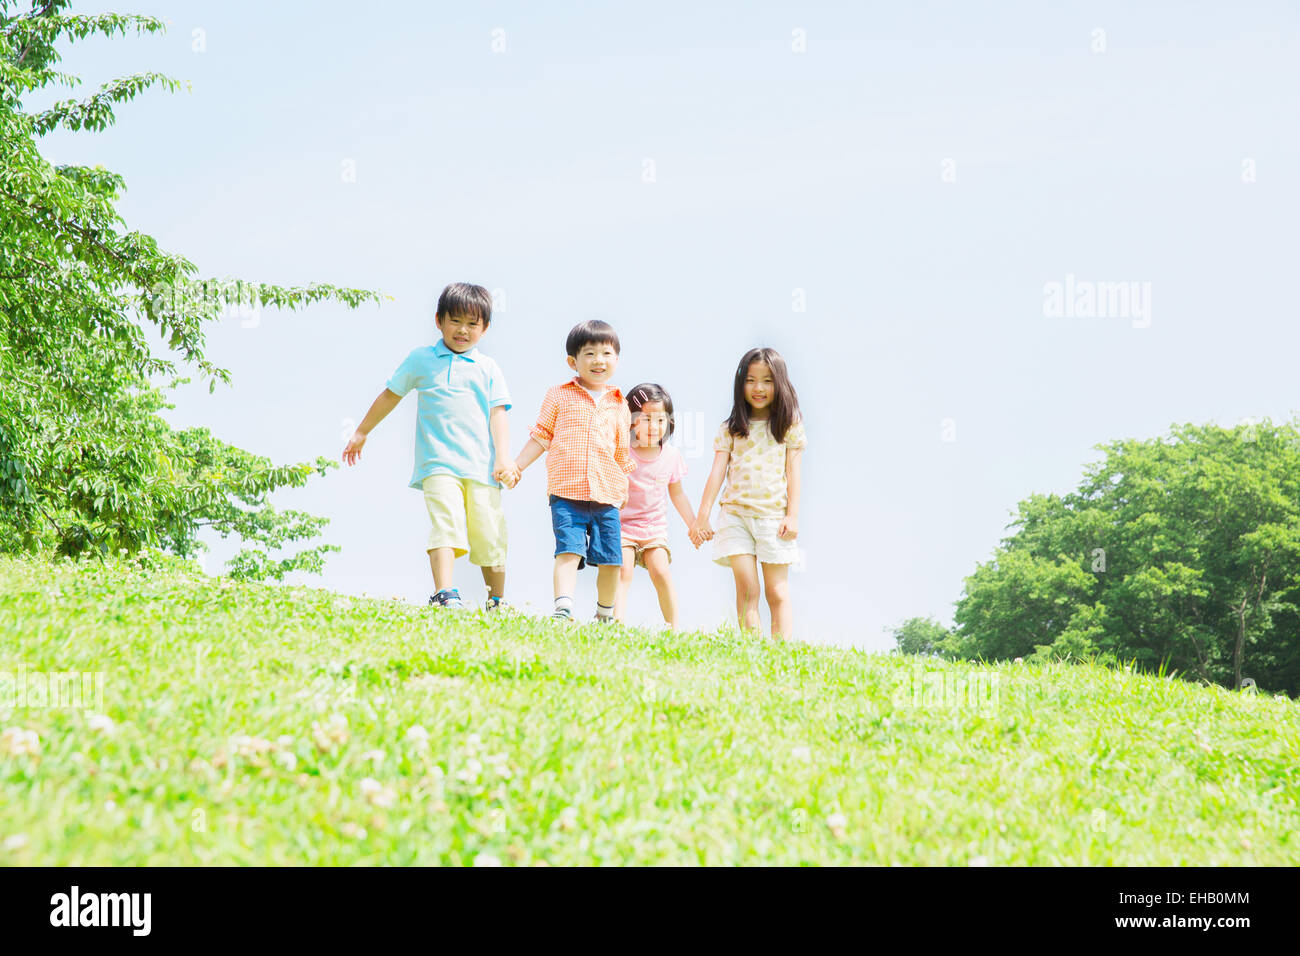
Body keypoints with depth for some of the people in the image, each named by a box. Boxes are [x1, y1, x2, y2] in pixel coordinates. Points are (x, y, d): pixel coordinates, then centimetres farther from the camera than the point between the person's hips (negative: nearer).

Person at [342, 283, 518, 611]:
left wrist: (503, 458, -7)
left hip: (482, 466, 1)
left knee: (489, 535, 2)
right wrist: (361, 433, 29)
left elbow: (498, 413, 6)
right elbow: (390, 396, 23)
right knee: (446, 525, -22)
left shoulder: (488, 368, 13)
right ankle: (444, 595, -31)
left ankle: (497, 603, 18)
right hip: (439, 463, -1)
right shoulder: (421, 359, 13)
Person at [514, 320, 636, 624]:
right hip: (567, 492, -3)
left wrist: (625, 488, 19)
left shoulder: (618, 405, 14)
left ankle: (605, 615, 24)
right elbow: (541, 437, 10)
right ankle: (562, 609, -22)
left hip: (607, 495, 3)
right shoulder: (559, 396, 6)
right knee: (569, 550, -17)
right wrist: (517, 466, 5)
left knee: (610, 559, 4)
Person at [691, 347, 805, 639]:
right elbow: (717, 472, 5)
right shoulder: (731, 429, 9)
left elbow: (793, 473, 5)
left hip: (774, 515, -1)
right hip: (736, 514, 1)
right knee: (746, 587, -8)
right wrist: (702, 517, -1)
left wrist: (792, 516, -3)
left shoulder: (788, 427, 7)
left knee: (777, 591, -2)